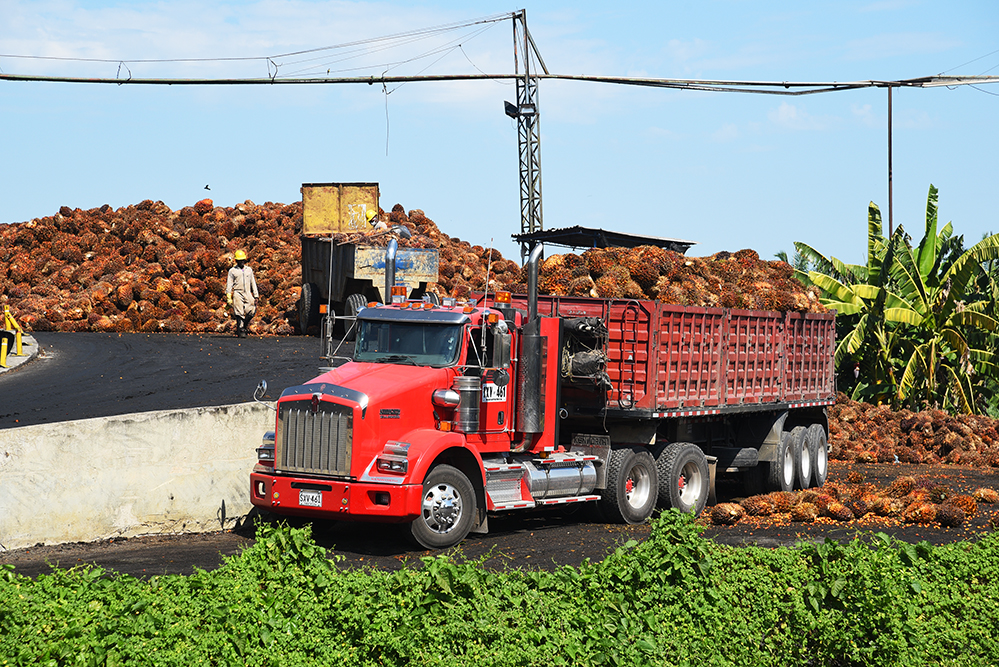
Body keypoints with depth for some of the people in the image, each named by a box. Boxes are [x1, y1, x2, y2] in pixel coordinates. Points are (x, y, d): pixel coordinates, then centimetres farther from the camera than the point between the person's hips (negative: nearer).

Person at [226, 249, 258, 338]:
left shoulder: (249, 270, 17)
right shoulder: (232, 271, 7)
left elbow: (253, 283, 19)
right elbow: (229, 284, 4)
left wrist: (256, 296, 12)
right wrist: (228, 297, -5)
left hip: (248, 294, 3)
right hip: (237, 294, -3)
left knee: (251, 311, -12)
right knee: (240, 313, -10)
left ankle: (244, 325, 11)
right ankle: (241, 331, -7)